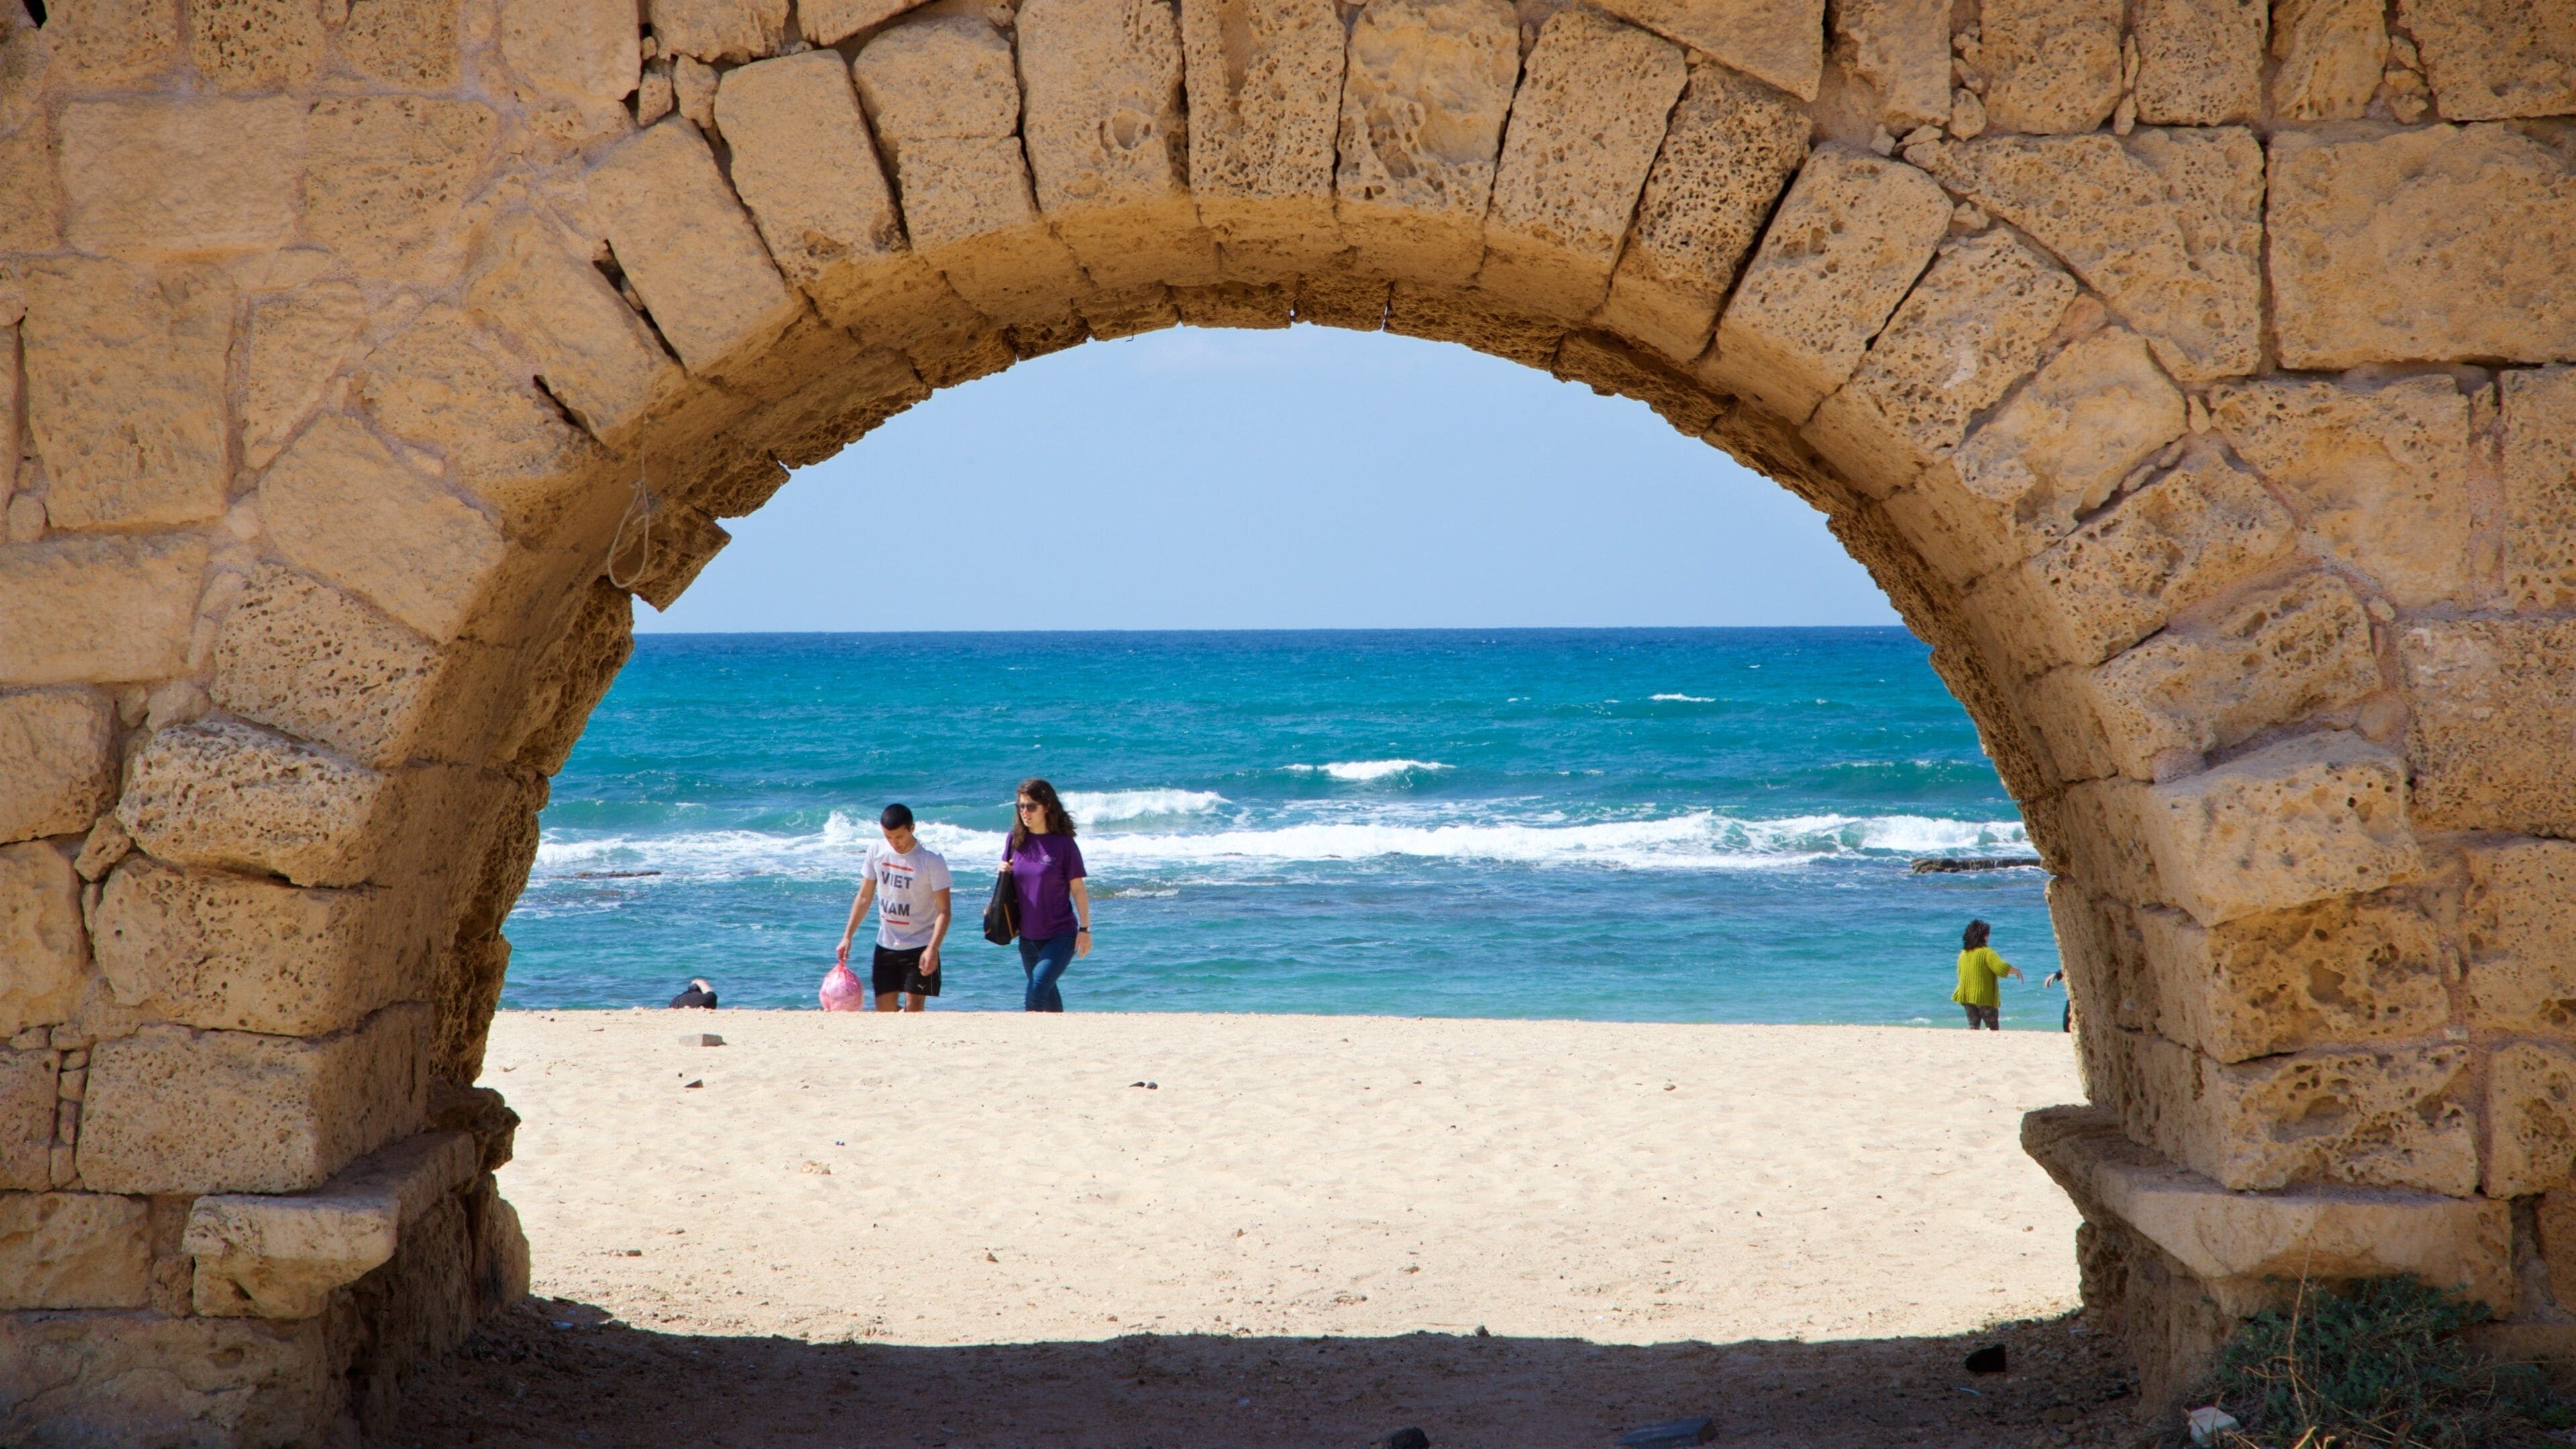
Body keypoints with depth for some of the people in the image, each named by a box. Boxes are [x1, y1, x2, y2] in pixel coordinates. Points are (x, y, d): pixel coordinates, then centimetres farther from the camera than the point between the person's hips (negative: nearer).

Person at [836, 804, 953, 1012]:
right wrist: (847, 936, 6)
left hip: (919, 946, -5)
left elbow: (943, 911, -15)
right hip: (886, 946, 5)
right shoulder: (876, 853, 0)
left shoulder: (932, 860, -14)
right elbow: (864, 897, 11)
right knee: (885, 1009, 3)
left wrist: (932, 948, -26)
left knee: (913, 1009, -8)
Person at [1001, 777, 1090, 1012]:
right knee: (1047, 994, 17)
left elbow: (1078, 889, -5)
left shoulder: (1063, 843, -10)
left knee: (1036, 992, -20)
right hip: (1028, 937, 6)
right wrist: (1003, 873, -7)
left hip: (1061, 935, -6)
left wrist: (1085, 929, -6)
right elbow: (1009, 884, 15)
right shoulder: (1016, 839, 3)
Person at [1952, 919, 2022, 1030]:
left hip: (1966, 995, 6)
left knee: (1973, 1025, 10)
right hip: (1984, 996, -6)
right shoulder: (1986, 952, -12)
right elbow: (2002, 968, -19)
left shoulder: (1964, 953, 8)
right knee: (1993, 1027, 3)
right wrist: (2016, 971, 0)